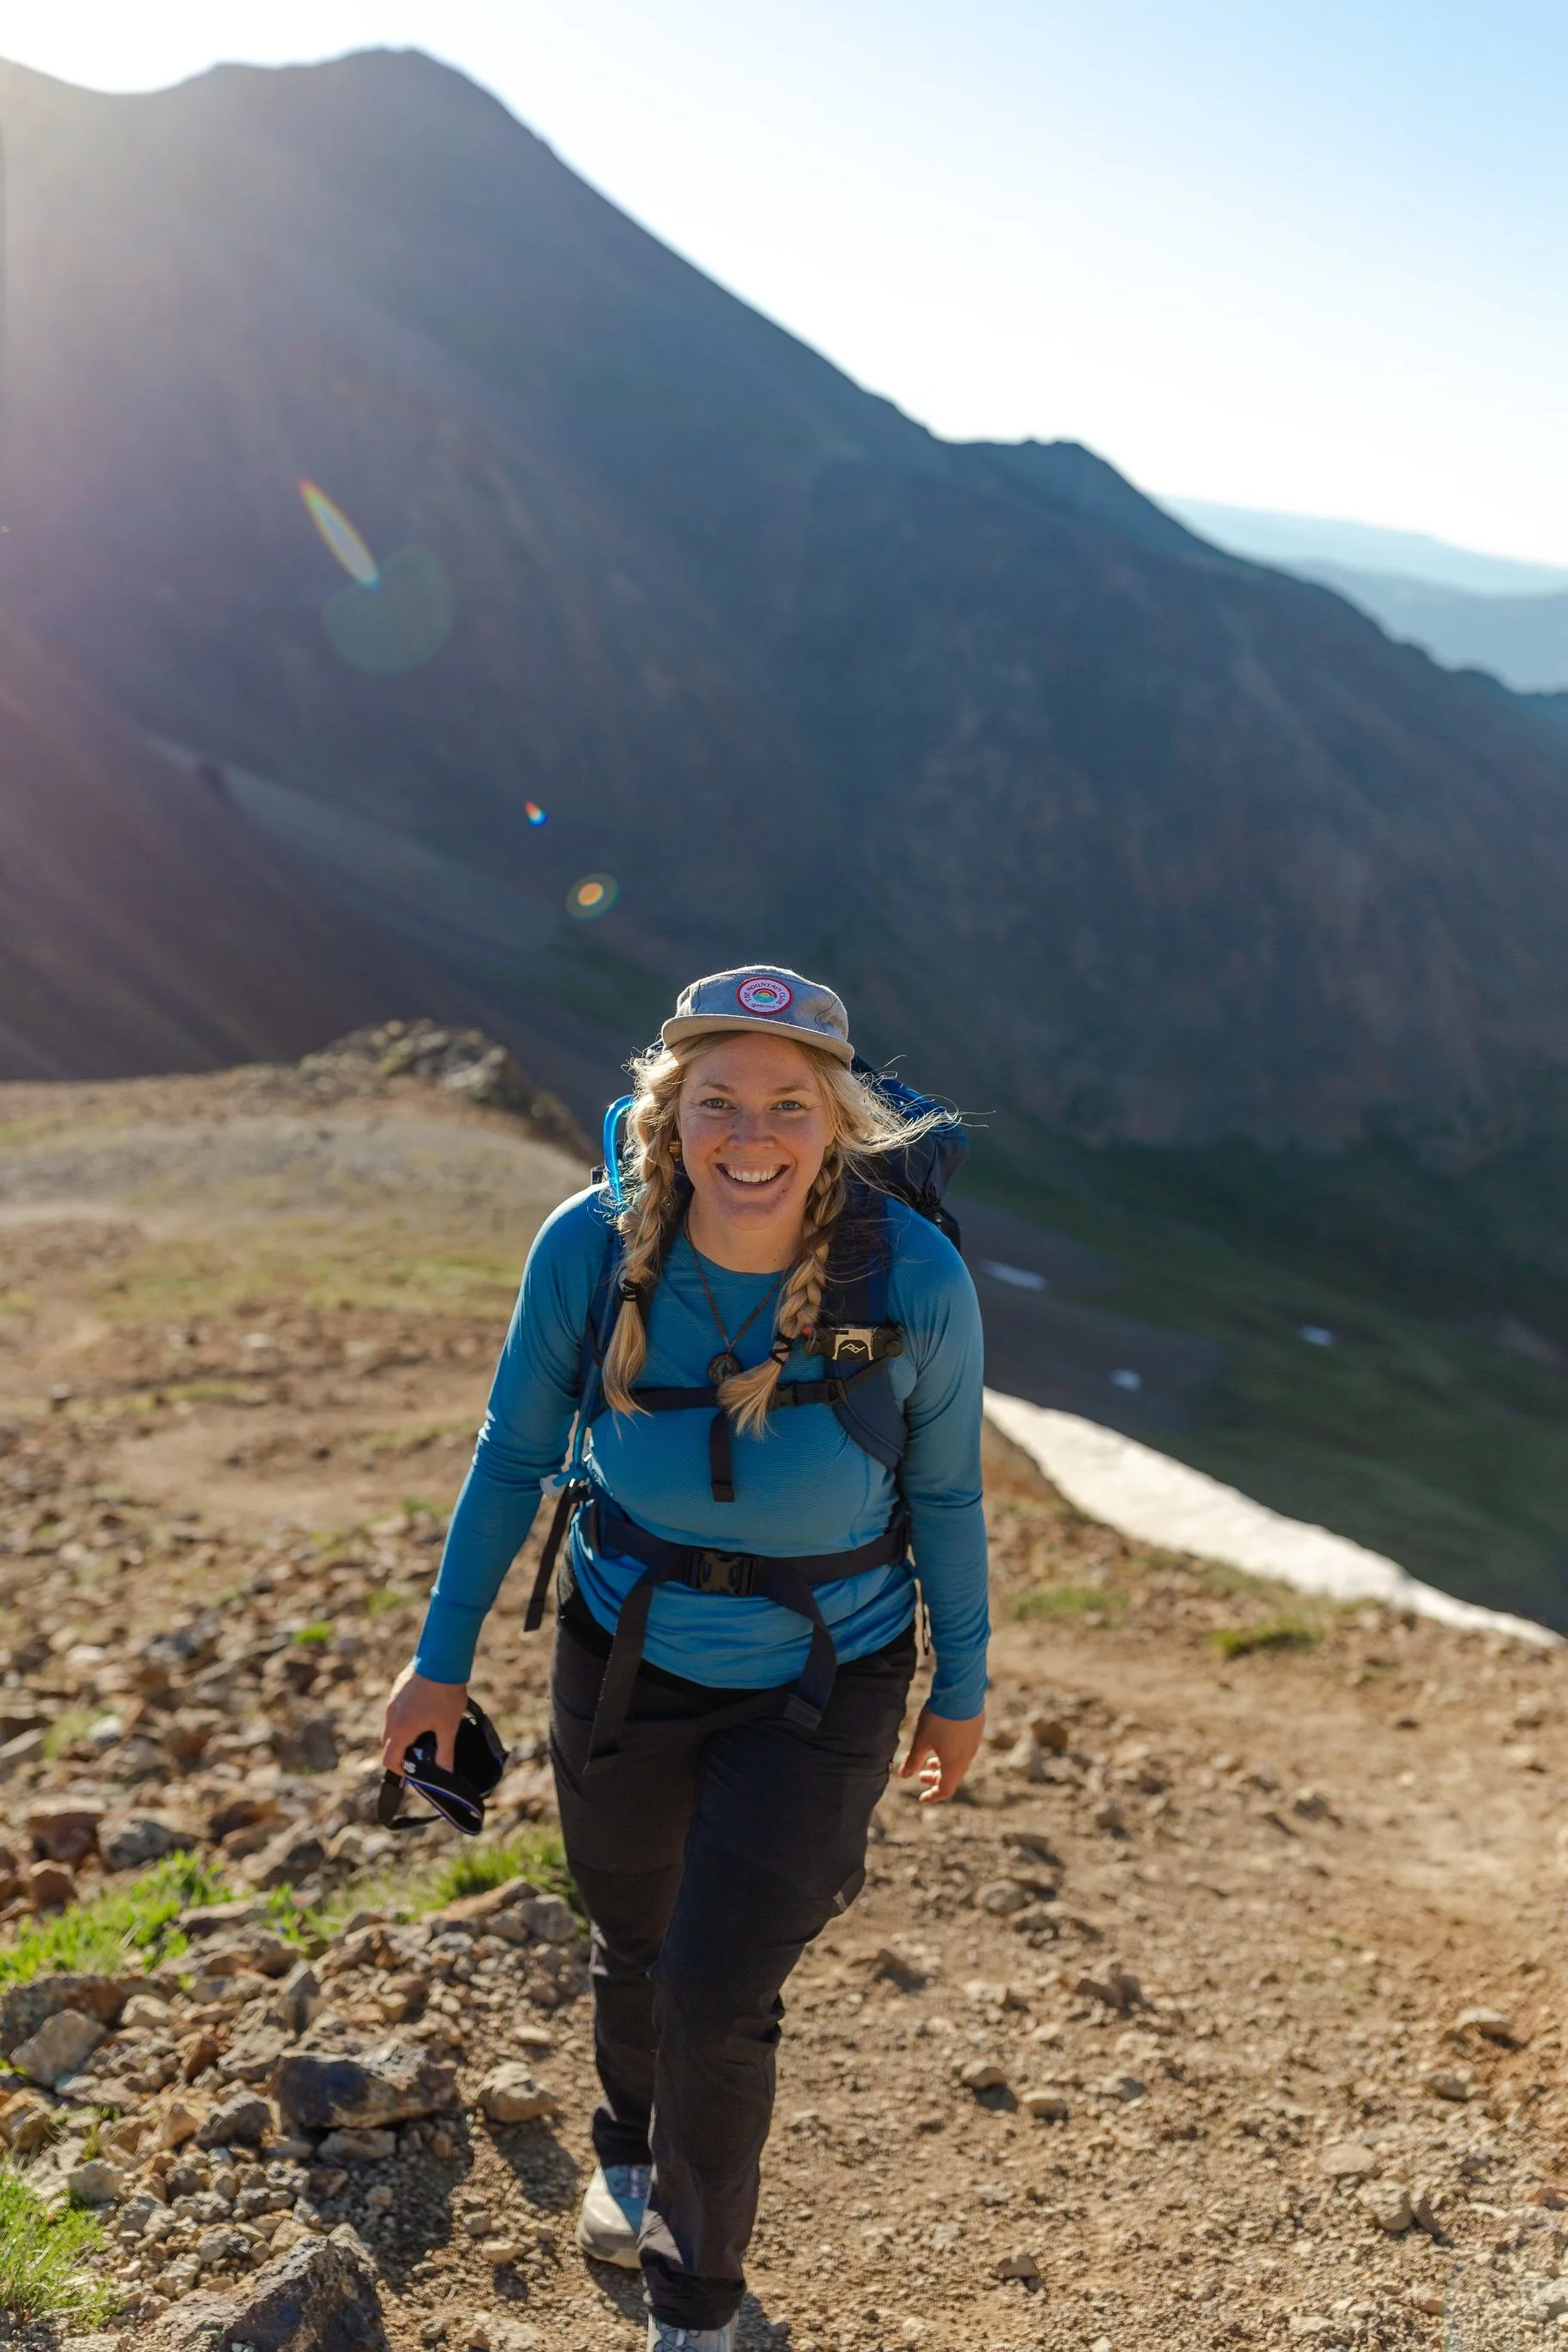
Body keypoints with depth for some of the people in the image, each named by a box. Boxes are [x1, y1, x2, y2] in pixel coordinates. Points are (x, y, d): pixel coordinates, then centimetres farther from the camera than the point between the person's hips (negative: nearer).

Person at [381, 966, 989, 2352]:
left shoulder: (916, 1278, -24)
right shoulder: (590, 1249, -21)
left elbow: (944, 1496, -8)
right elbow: (514, 1456, -6)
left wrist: (963, 1690, 4)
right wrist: (443, 1658, 1)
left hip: (821, 1685, -2)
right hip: (625, 1655, 2)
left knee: (718, 1995, -4)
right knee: (635, 1944, 24)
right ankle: (634, 2150, 60)